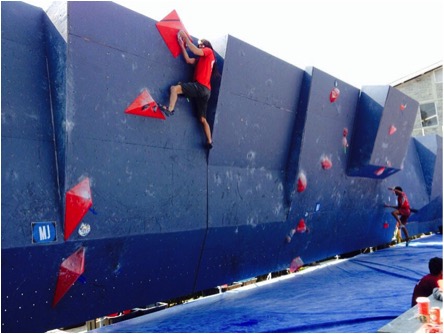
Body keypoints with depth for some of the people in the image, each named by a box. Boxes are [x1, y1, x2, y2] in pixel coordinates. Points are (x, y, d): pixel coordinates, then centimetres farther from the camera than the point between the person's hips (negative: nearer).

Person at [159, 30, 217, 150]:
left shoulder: (209, 51, 8)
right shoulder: (202, 59, 29)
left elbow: (195, 51, -11)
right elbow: (188, 60, 19)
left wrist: (185, 37, -4)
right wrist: (182, 45, 17)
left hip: (201, 87, -9)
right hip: (205, 91, 9)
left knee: (174, 88, -19)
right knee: (203, 119, 9)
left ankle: (170, 109, -34)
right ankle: (209, 142, 10)